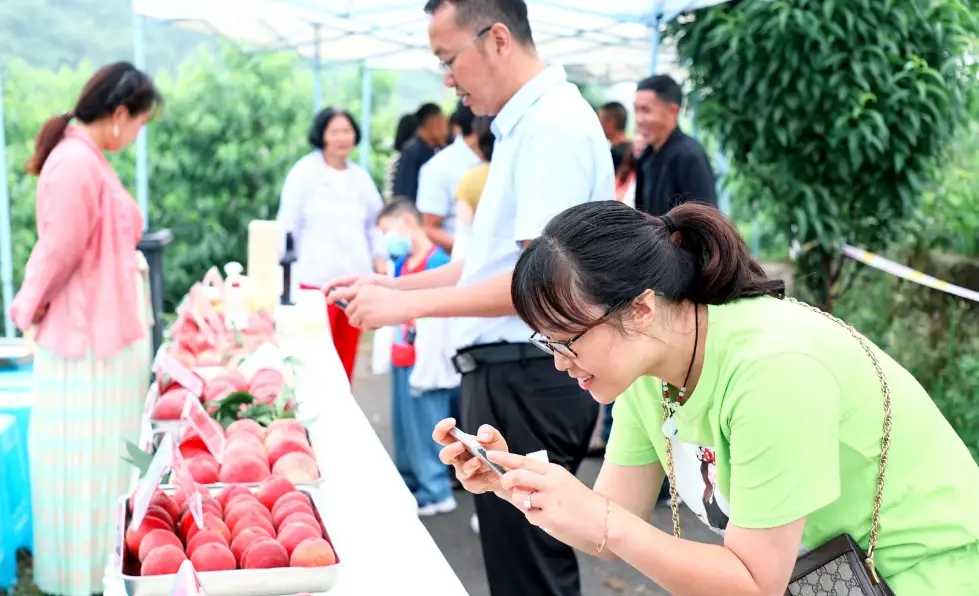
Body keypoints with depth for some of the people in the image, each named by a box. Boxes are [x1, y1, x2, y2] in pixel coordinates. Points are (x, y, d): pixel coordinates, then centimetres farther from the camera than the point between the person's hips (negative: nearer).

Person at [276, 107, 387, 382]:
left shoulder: (360, 176, 13)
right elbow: (288, 224, 1)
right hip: (316, 278, -4)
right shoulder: (304, 172, 0)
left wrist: (380, 259, 10)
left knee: (347, 357, 6)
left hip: (355, 277, 4)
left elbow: (375, 222, 22)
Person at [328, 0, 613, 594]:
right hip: (509, 372, 10)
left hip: (528, 377, -10)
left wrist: (410, 305, -17)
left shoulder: (551, 125, -17)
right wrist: (396, 285, 13)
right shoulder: (525, 123, 14)